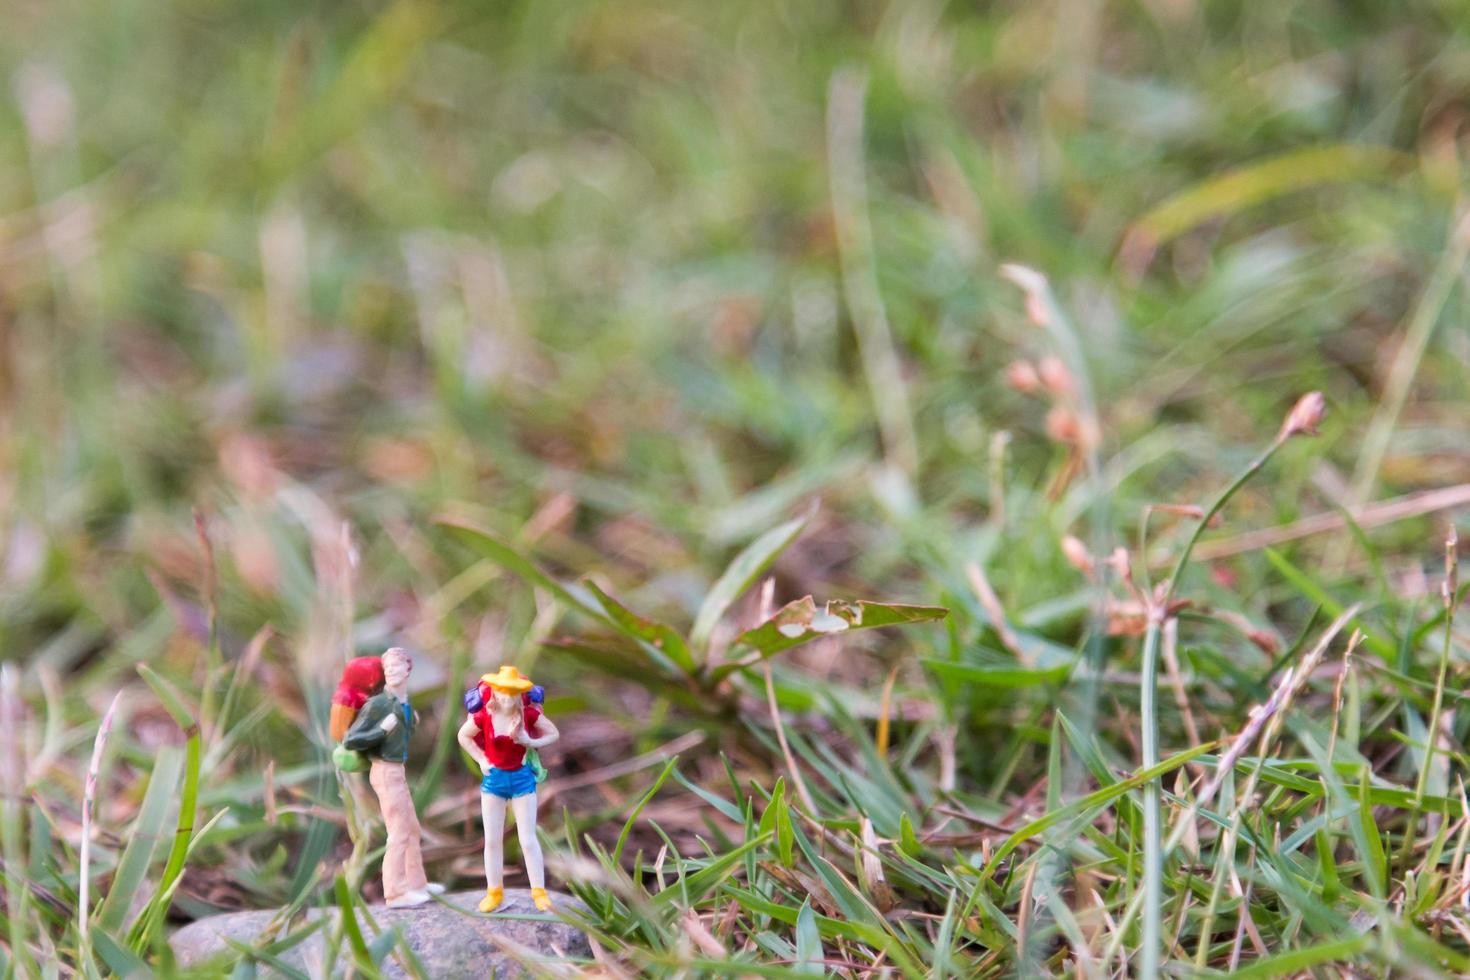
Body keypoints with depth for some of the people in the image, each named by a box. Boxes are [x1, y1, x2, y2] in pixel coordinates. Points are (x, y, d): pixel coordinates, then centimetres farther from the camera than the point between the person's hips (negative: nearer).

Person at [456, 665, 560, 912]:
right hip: (494, 779, 1)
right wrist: (481, 759, -3)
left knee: (528, 839, 0)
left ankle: (539, 892, 7)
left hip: (522, 778, -1)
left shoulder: (529, 714, -13)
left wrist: (531, 743, -16)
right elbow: (463, 736, 6)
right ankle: (494, 892, 18)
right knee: (492, 840, 7)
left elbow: (553, 734, 1)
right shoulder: (484, 717, -12)